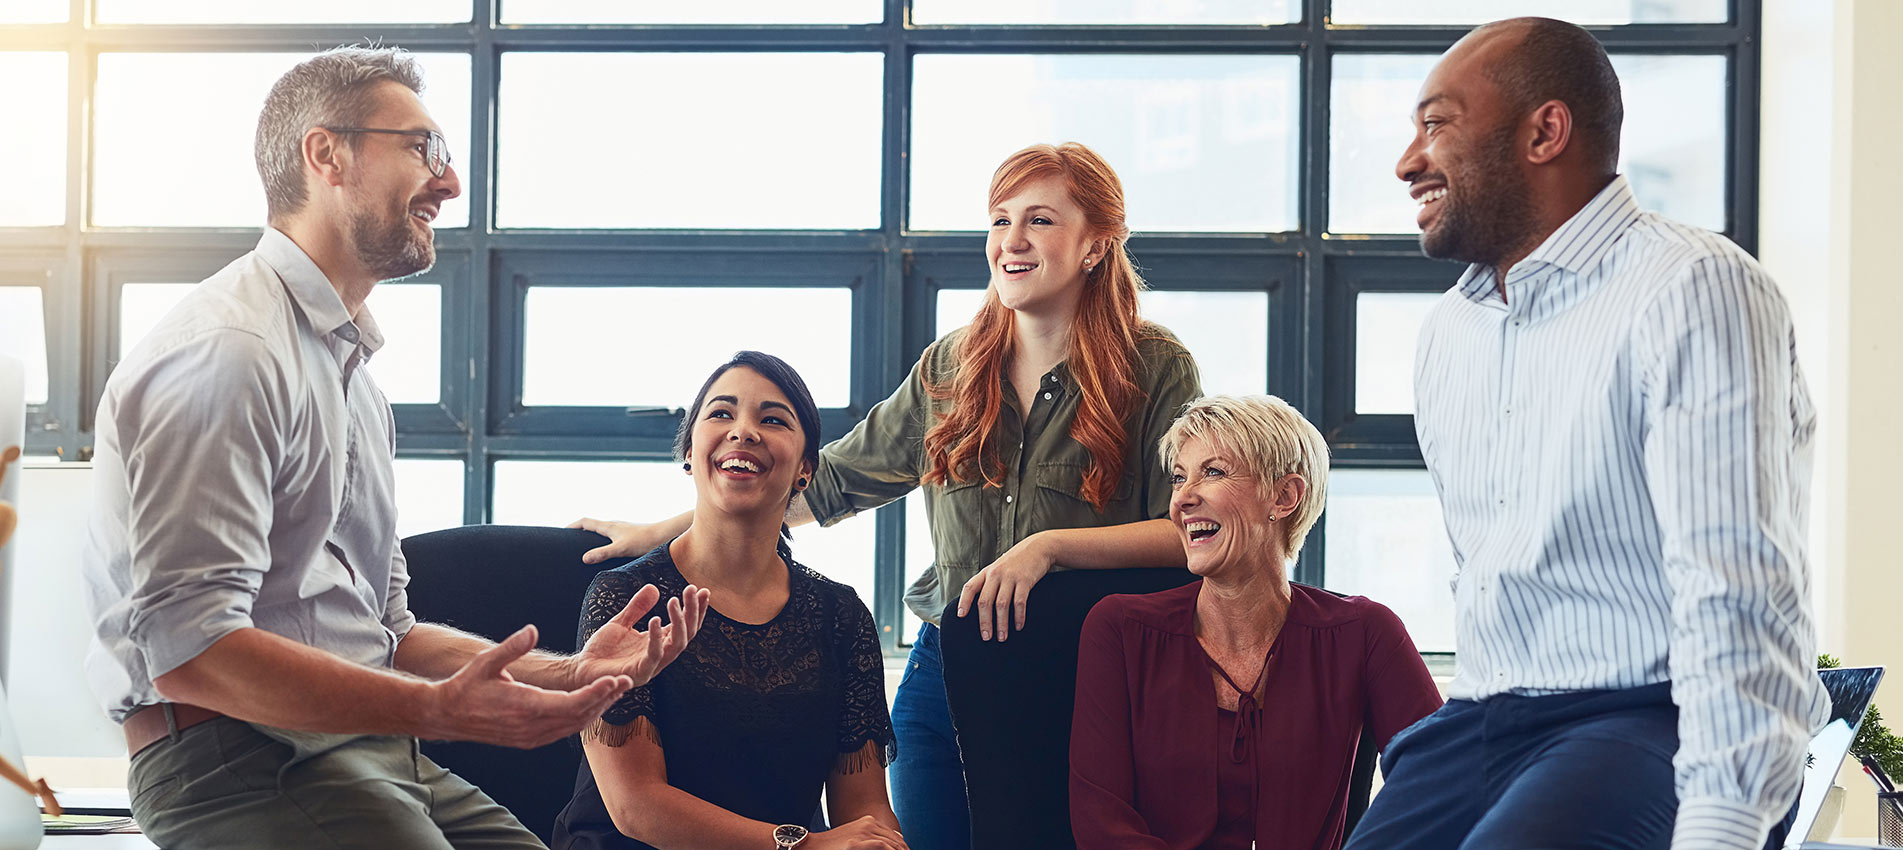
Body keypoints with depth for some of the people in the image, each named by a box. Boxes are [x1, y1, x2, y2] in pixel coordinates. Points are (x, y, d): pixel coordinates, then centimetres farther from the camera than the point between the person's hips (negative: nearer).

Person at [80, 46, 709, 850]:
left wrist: (567, 672, 9)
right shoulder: (227, 353, -11)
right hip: (235, 757, -9)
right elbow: (186, 645, -21)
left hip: (368, 751, 9)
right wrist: (440, 709, -26)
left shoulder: (349, 371, 22)